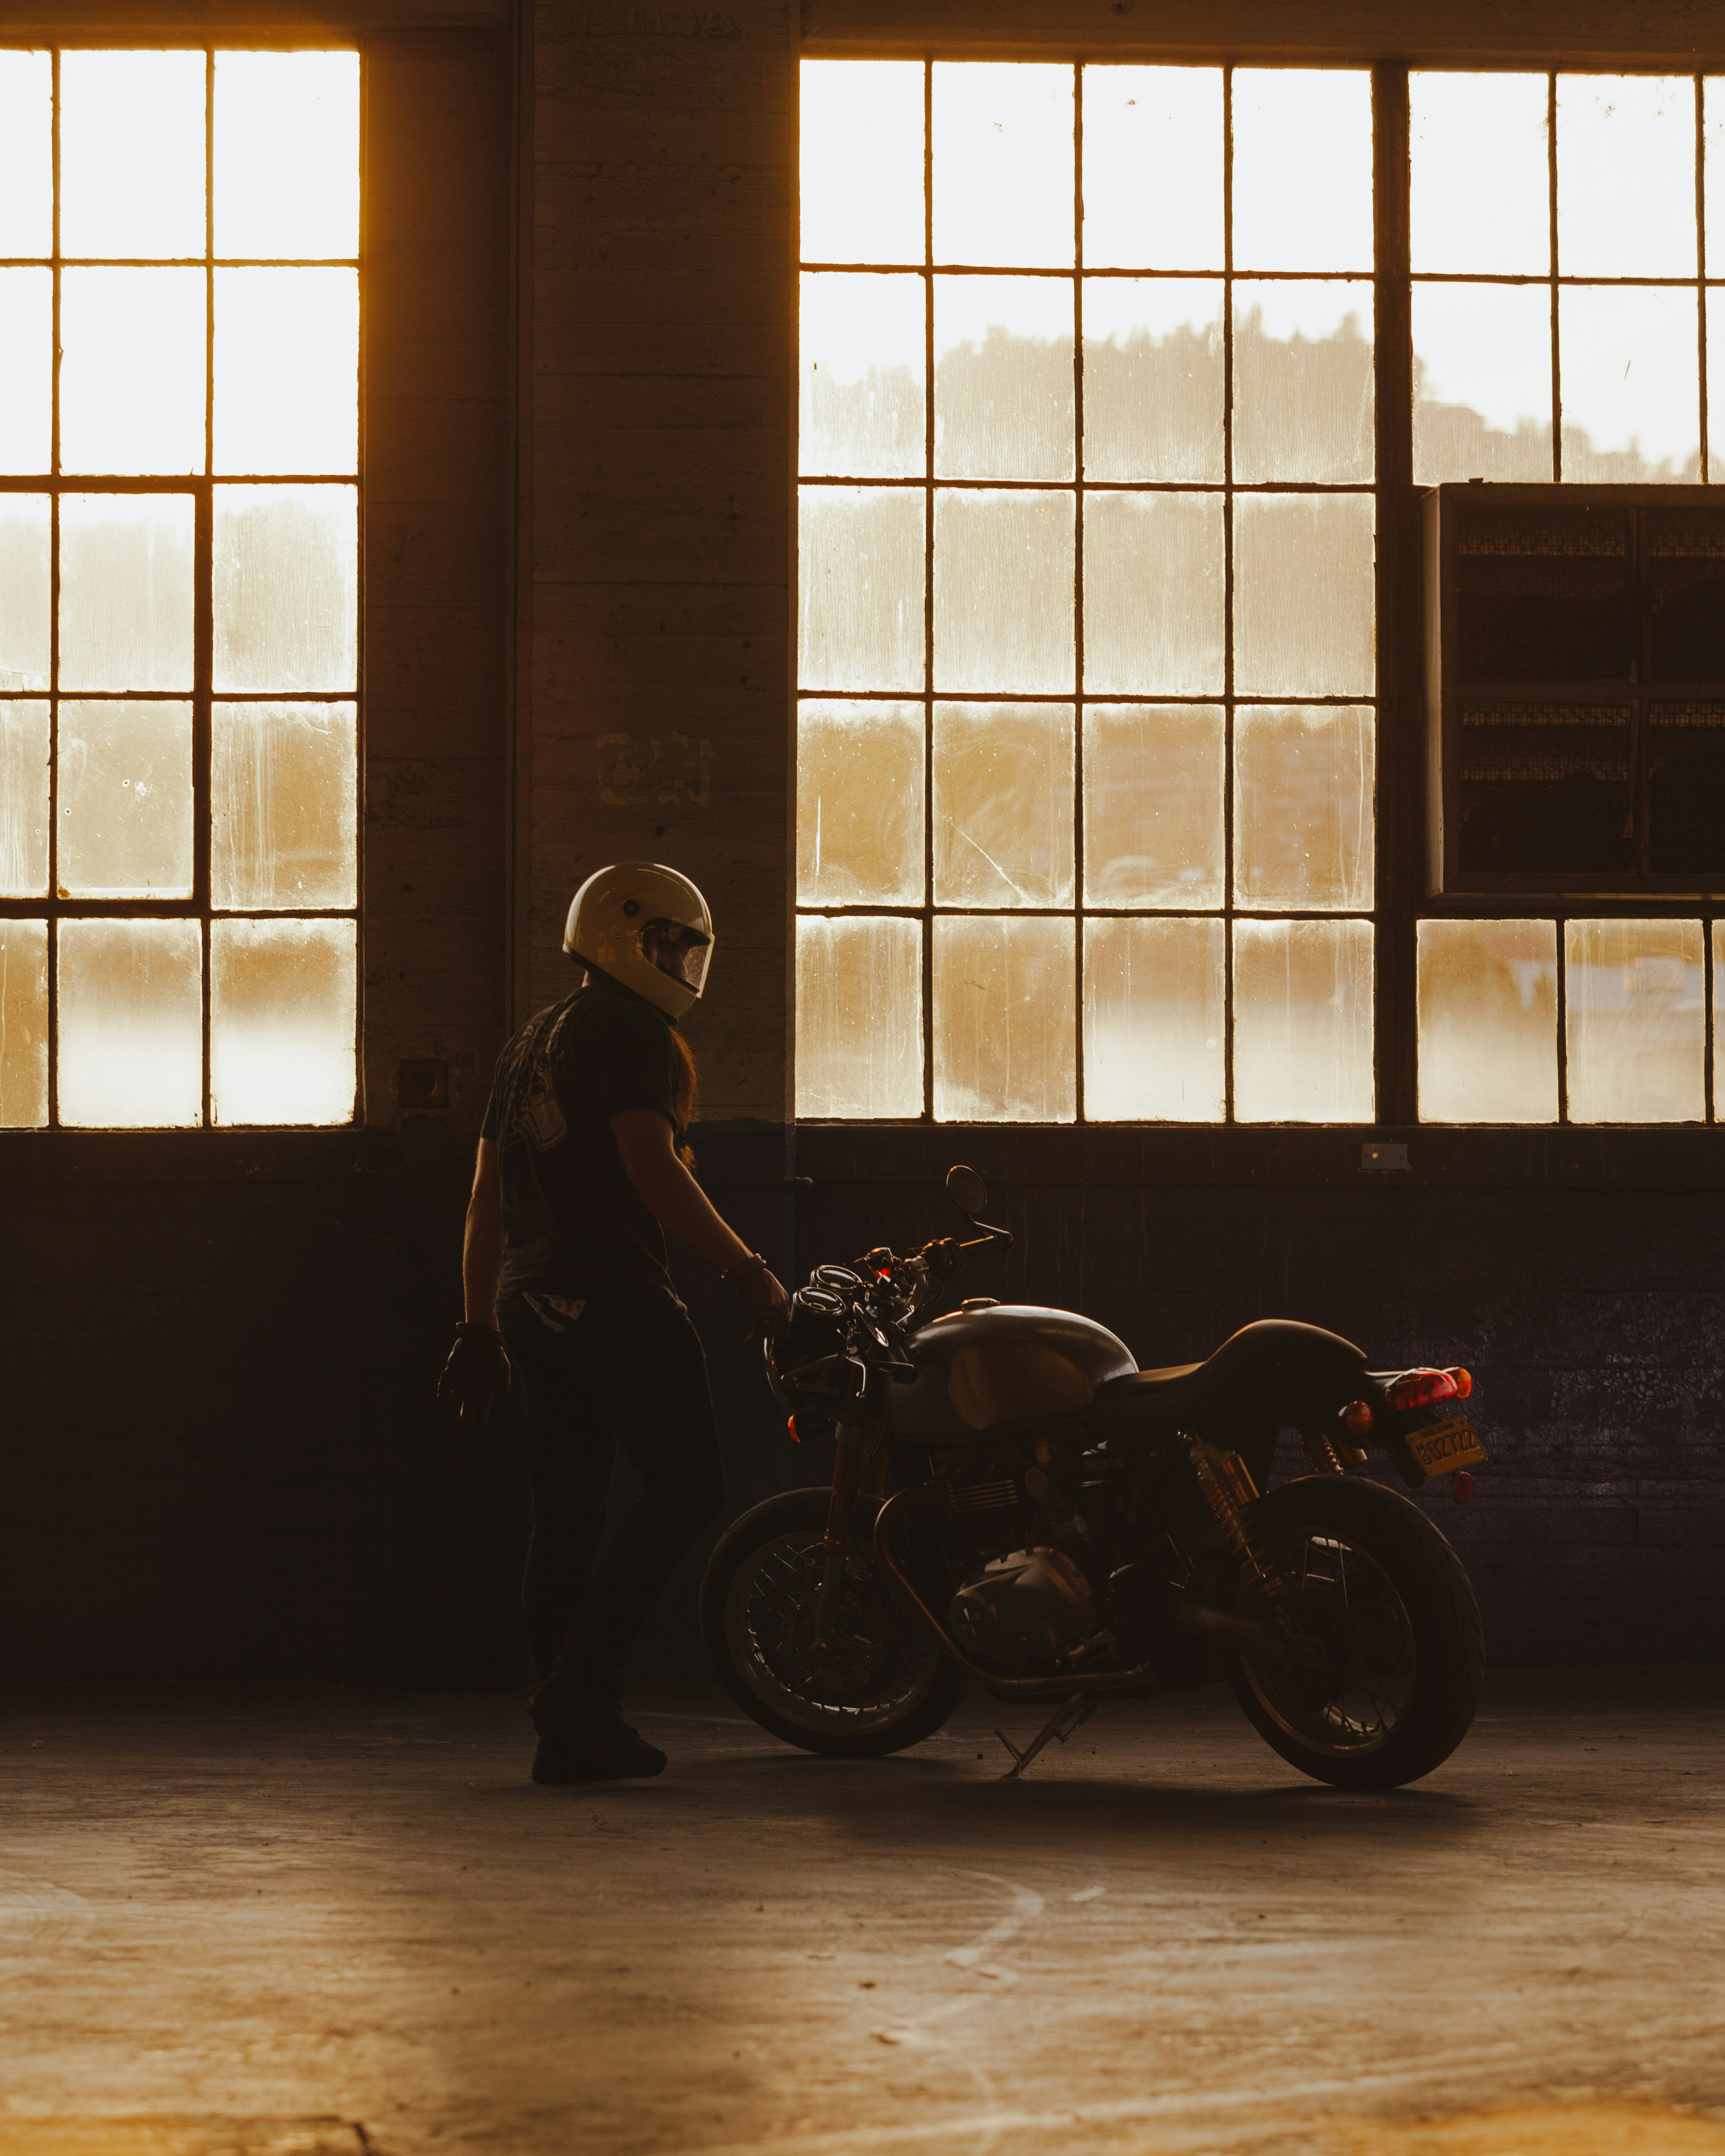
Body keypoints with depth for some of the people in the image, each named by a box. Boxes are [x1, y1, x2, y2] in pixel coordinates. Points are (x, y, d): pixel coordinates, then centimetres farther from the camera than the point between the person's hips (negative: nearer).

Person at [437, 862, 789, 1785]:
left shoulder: (530, 1043, 21)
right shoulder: (635, 1035, -7)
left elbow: (486, 1197, 22)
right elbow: (651, 1169, -19)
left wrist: (480, 1329, 24)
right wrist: (747, 1270, -14)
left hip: (532, 1300, 9)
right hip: (616, 1295, -9)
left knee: (567, 1513, 10)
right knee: (685, 1489, -6)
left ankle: (574, 1730, 10)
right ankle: (577, 1689, -15)